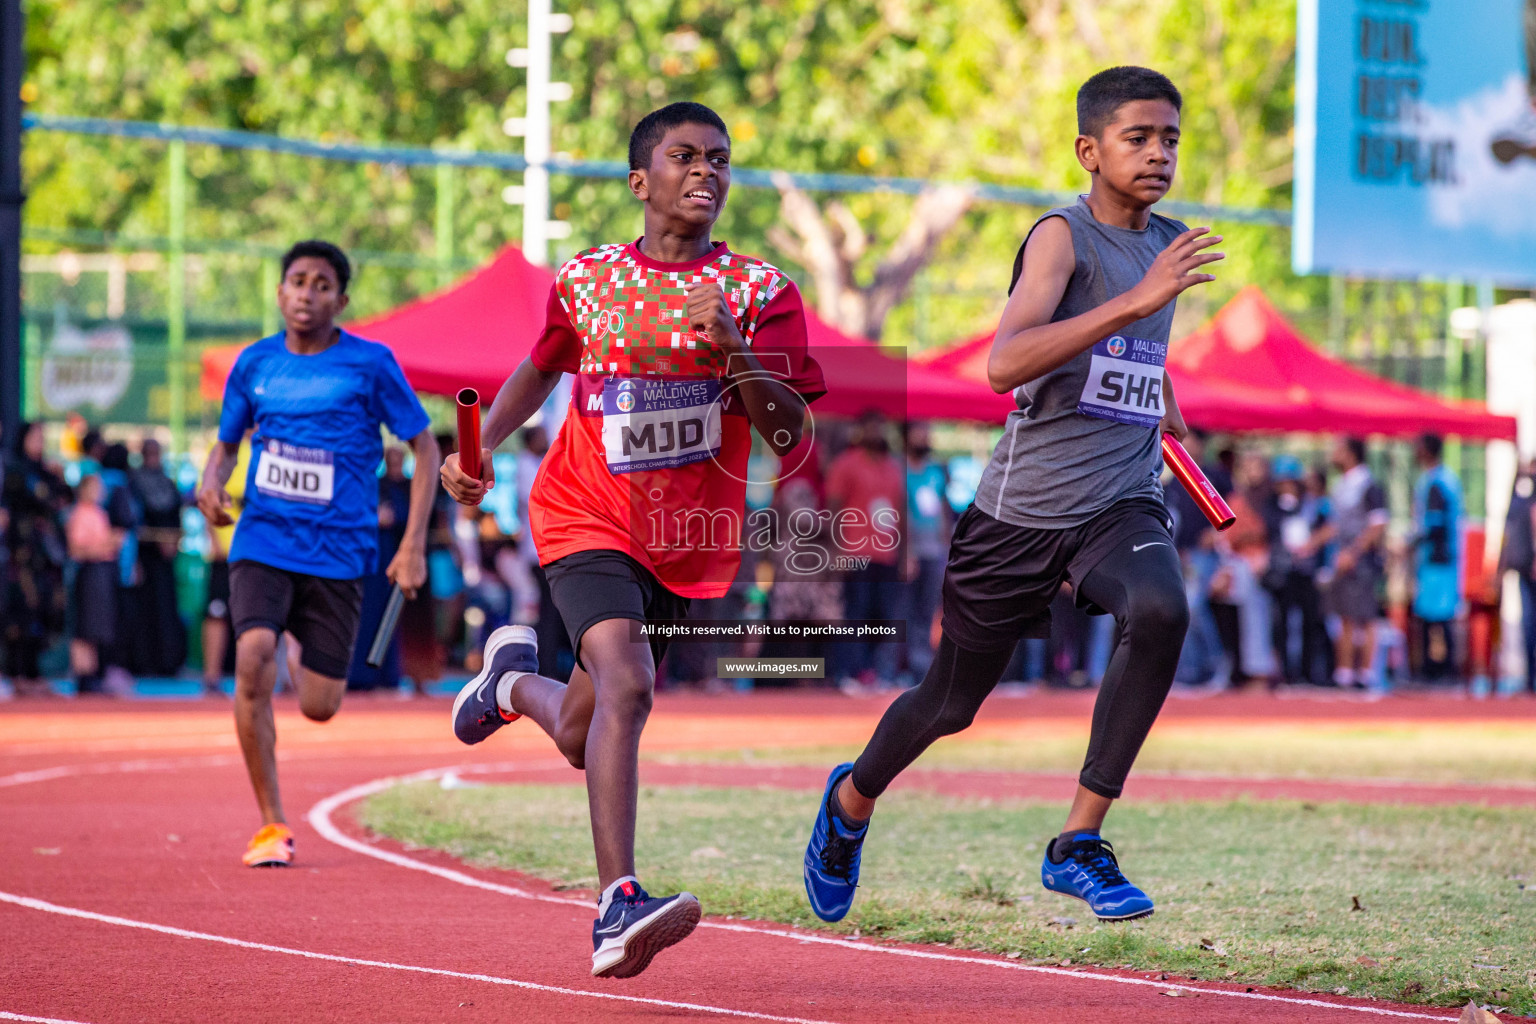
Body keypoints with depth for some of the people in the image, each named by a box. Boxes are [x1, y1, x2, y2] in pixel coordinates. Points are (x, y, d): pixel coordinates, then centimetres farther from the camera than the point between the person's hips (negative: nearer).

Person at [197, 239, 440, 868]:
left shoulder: (370, 364, -3)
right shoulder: (255, 364, 6)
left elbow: (425, 447, 3)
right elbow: (227, 443, 19)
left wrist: (414, 545, -4)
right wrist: (211, 481, -5)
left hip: (338, 550, -1)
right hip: (263, 541, 1)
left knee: (319, 707, -1)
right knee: (253, 660, -24)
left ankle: (306, 660, 40)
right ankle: (271, 824, -12)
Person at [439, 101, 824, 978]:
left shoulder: (759, 290, -2)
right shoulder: (588, 281, 1)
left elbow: (788, 433, -8)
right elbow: (544, 367, 20)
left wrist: (735, 350, -23)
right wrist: (480, 447, 5)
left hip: (689, 542, 2)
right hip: (589, 521, -2)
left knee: (582, 736, 13)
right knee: (626, 686, -28)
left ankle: (514, 677, 48)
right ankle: (619, 906, -32)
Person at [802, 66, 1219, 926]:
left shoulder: (1167, 244, 9)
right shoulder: (1062, 236, -13)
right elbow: (1004, 365, -32)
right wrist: (1136, 302, -37)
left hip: (1122, 500, 4)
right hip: (1024, 508, -4)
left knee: (1161, 611, -30)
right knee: (953, 702, 11)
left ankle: (1080, 844, -22)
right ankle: (853, 800, 45)